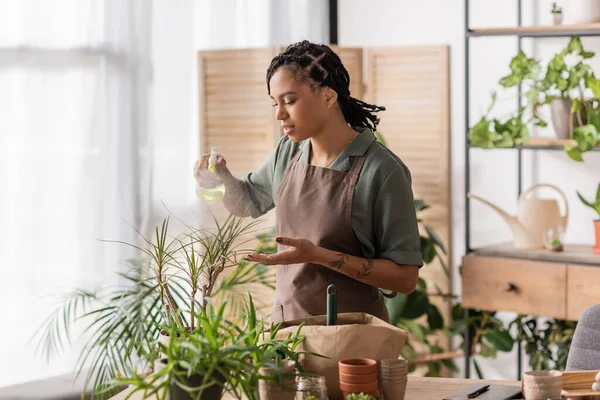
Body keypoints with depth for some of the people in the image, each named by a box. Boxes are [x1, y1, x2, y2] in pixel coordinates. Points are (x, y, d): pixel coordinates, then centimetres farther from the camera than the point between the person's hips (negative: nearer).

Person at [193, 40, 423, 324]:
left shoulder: (382, 171, -18)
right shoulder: (288, 152, 1)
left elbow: (405, 277, -18)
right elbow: (248, 202, 20)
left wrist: (319, 255, -25)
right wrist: (221, 178, -2)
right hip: (285, 323, 6)